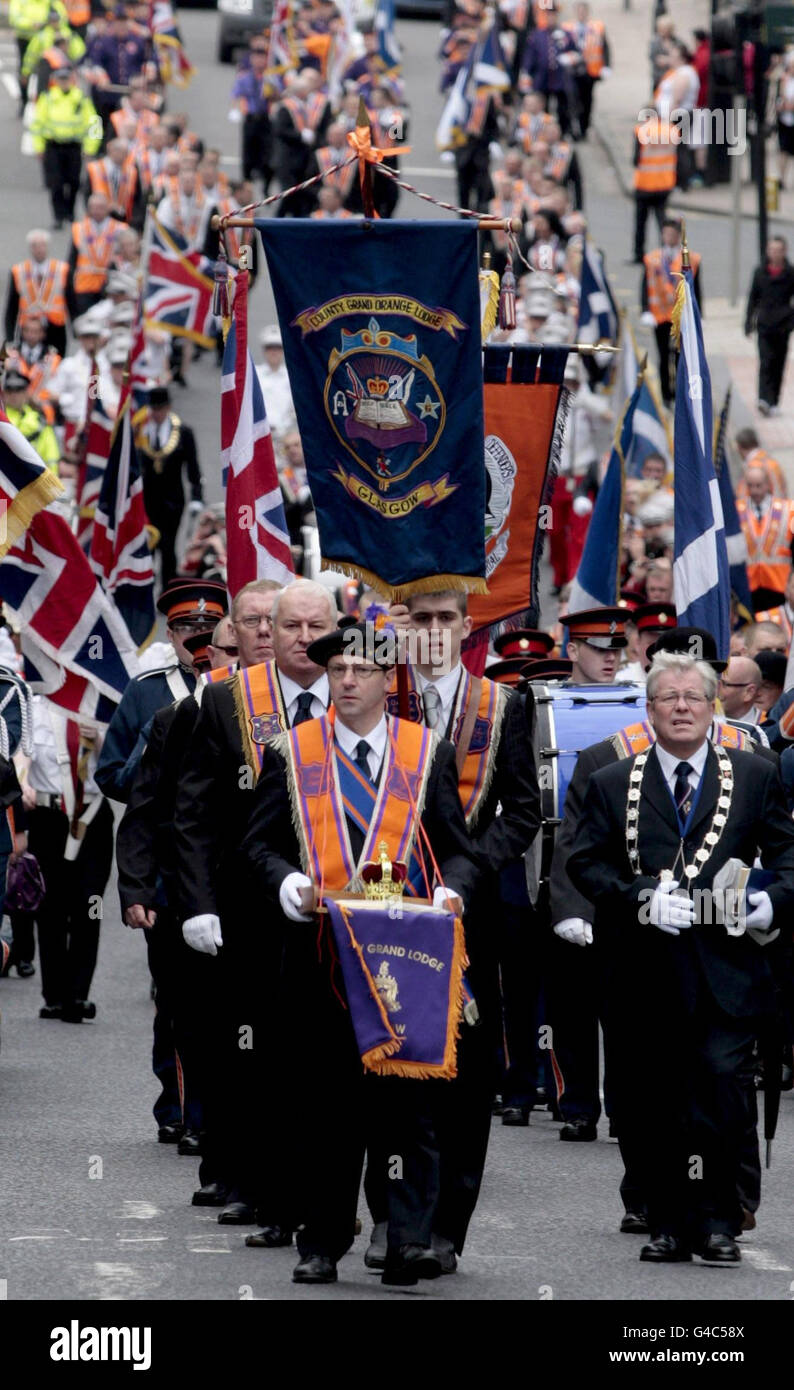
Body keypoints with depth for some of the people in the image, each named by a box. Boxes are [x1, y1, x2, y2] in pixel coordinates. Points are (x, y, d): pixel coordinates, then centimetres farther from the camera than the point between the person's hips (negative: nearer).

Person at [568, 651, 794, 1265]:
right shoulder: (612, 786, 11)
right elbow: (585, 863, 4)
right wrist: (639, 897, -13)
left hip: (725, 968, -1)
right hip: (645, 973, 1)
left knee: (722, 1091, -12)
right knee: (650, 1105, 2)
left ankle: (717, 1223, -2)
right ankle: (668, 1223, 12)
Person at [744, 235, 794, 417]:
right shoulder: (760, 272, 4)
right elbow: (753, 298, 9)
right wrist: (749, 322, 6)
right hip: (764, 324, 0)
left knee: (778, 364, 7)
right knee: (766, 362, -12)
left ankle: (773, 402, 15)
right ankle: (765, 400, -22)